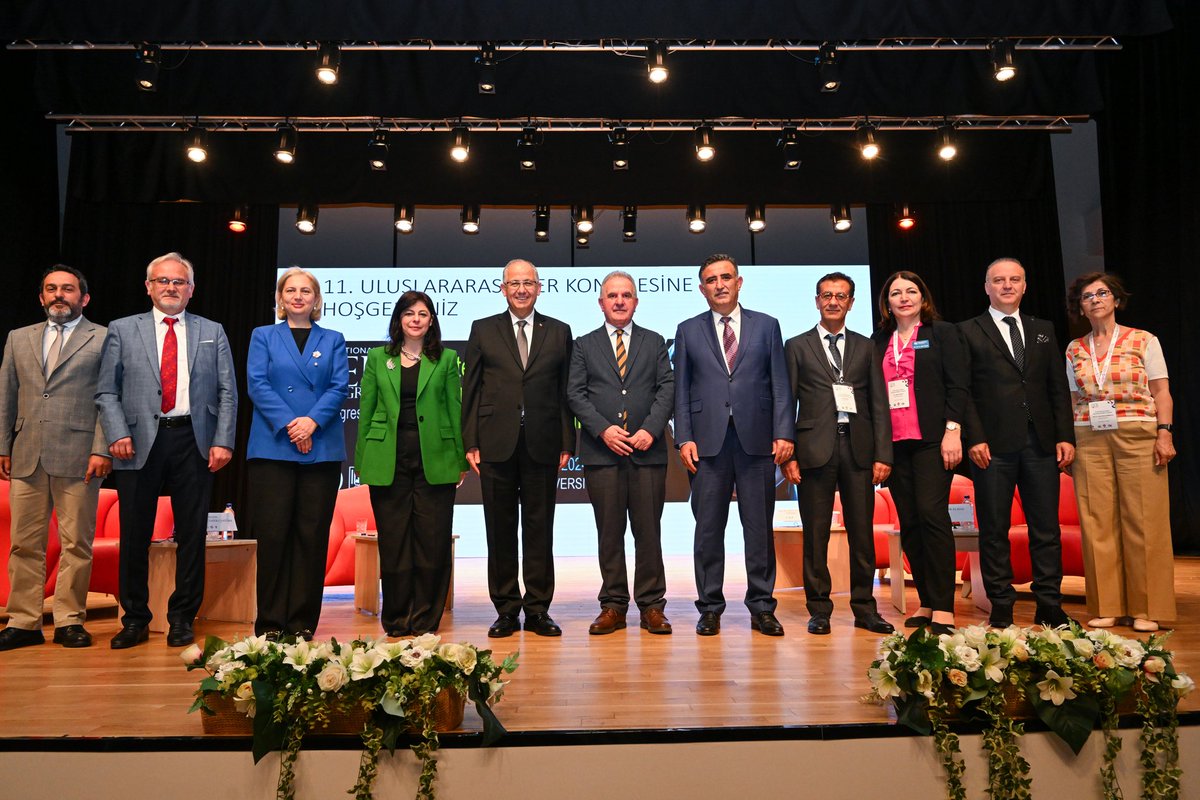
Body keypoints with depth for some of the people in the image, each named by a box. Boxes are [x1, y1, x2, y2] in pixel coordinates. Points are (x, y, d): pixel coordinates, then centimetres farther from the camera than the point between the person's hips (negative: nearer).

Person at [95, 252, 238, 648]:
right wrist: (117, 434, -8)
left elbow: (227, 393, 6)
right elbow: (106, 391, 6)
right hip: (140, 442, 0)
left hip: (193, 441, 0)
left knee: (191, 534, 4)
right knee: (134, 535, 6)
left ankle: (182, 619, 17)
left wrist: (223, 441, -4)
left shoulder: (212, 333, 11)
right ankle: (135, 620, 20)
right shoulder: (122, 330, 10)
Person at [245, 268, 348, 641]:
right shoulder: (263, 336, 14)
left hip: (322, 449, 1)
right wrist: (287, 425, -13)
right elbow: (256, 385, 1)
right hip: (272, 447, -1)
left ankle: (303, 621, 9)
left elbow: (340, 387, 3)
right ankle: (270, 622, 7)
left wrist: (312, 421, -14)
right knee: (273, 532, -2)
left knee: (313, 534, 1)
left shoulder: (332, 340, 15)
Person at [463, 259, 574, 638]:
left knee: (540, 529, 6)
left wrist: (567, 443, 0)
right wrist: (470, 443, -2)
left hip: (542, 445, 0)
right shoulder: (483, 330, 9)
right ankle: (506, 610, 17)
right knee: (500, 529, 6)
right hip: (496, 444, 0)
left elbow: (565, 391, 7)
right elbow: (471, 390, 5)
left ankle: (538, 609, 16)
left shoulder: (559, 332, 10)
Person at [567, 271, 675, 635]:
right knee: (609, 532, 4)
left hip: (647, 451, 0)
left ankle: (651, 605, 12)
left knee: (649, 530, 2)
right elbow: (575, 393, 3)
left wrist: (650, 430, -10)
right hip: (601, 452, 0)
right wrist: (603, 430, -10)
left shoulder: (655, 342, 14)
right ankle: (613, 605, 13)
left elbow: (667, 388, 5)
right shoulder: (584, 345, 12)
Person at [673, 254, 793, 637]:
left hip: (756, 439, 0)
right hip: (708, 440, 0)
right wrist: (684, 438, -2)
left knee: (759, 527, 4)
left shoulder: (766, 326, 11)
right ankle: (710, 608, 14)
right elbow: (681, 389, 8)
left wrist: (783, 433, -3)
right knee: (708, 528, 4)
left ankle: (762, 607, 15)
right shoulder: (688, 331, 12)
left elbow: (780, 385, 7)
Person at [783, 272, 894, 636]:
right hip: (815, 448, -2)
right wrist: (787, 455, -6)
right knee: (816, 534, 3)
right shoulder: (797, 346, 8)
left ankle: (865, 609, 17)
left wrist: (883, 454, 1)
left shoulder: (864, 346, 14)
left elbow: (879, 404, 10)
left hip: (858, 447, 2)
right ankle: (819, 610, 13)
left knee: (862, 532, 6)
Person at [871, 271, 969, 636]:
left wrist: (952, 431, -12)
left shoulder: (942, 332, 6)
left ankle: (943, 608, -7)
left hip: (932, 441, -4)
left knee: (932, 514, -13)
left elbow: (957, 385, -2)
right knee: (909, 523, 5)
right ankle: (926, 603, 13)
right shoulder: (879, 341, 16)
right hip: (894, 443, 4)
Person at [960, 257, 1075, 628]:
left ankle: (1049, 606, 15)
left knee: (1047, 528, 5)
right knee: (994, 531, 2)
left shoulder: (1043, 330, 17)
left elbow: (1058, 388, 13)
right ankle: (1001, 608, 10)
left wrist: (1065, 436, 4)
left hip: (1040, 443, 4)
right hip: (994, 445, -3)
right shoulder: (968, 332, 5)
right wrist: (974, 438, -11)